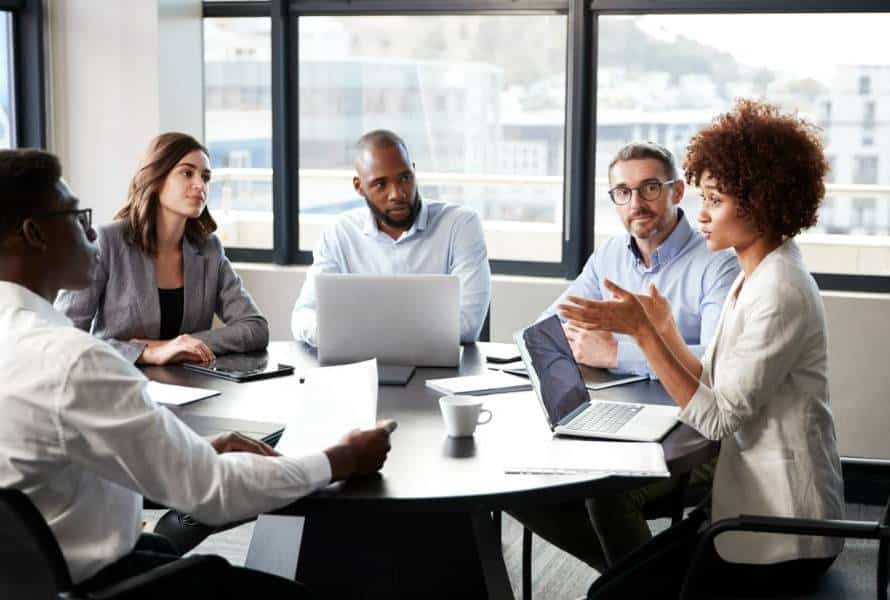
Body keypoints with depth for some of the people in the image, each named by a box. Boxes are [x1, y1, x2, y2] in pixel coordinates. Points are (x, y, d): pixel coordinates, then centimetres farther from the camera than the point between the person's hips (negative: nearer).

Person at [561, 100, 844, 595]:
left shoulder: (780, 294, -22)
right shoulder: (756, 278, 9)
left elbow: (716, 419, -22)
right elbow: (715, 391, 6)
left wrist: (642, 331, -22)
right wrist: (664, 327, 0)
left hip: (780, 540, -9)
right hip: (757, 508, 9)